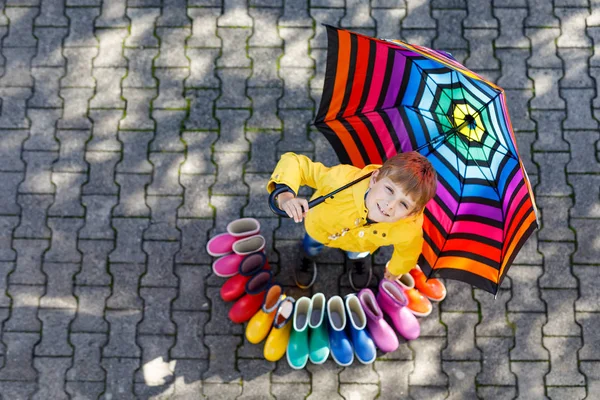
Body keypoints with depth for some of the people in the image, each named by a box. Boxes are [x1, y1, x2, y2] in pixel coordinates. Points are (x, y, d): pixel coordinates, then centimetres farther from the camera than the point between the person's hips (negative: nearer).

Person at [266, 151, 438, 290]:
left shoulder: (410, 229, -42)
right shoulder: (343, 180, -52)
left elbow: (408, 249, -16)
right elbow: (295, 163, -41)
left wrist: (395, 270, 7)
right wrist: (286, 195, -62)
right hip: (319, 227, 0)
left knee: (357, 254, 35)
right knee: (311, 246, 33)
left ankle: (358, 259, 70)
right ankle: (308, 257, 68)